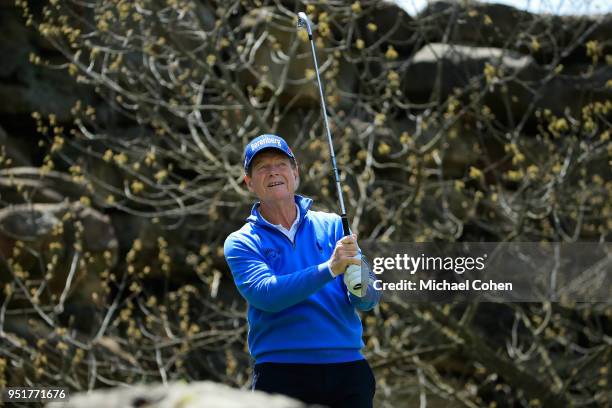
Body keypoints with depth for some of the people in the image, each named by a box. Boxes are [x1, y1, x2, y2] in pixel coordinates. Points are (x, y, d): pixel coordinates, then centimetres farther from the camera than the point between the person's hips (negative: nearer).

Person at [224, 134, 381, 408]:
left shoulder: (332, 226, 10)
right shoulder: (241, 243, 5)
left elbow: (369, 300, 4)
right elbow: (266, 295, -14)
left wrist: (360, 289, -19)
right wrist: (329, 269, -24)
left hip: (347, 367, 2)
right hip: (281, 372, -2)